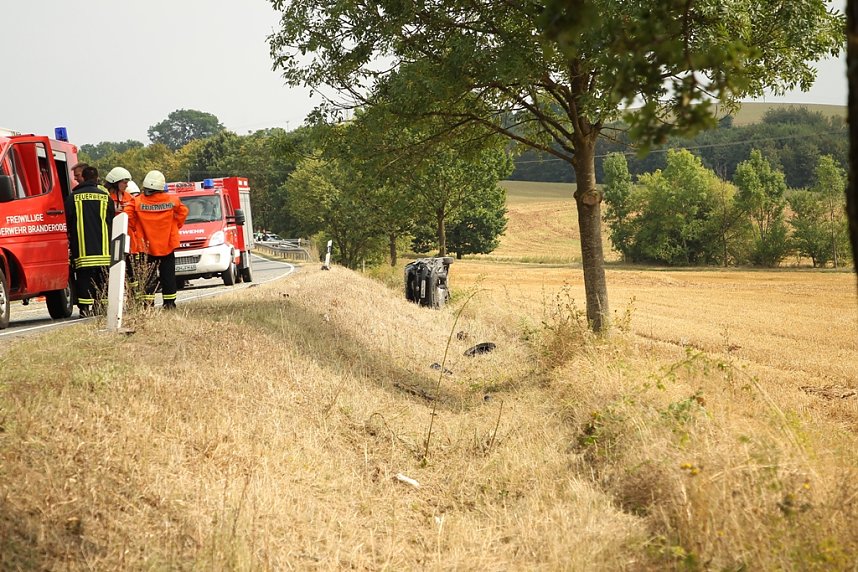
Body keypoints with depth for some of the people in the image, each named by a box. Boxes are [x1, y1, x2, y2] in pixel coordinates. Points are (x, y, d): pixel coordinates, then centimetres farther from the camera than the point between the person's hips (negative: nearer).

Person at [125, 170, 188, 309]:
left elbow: (127, 217, -16)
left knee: (149, 277, 6)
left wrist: (133, 230, 1)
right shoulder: (171, 200, -6)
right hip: (167, 246, 1)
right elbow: (183, 212, 3)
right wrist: (175, 226, 15)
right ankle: (169, 303, 10)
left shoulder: (137, 202, -11)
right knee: (168, 276, 9)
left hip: (148, 247, -1)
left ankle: (148, 303, 0)